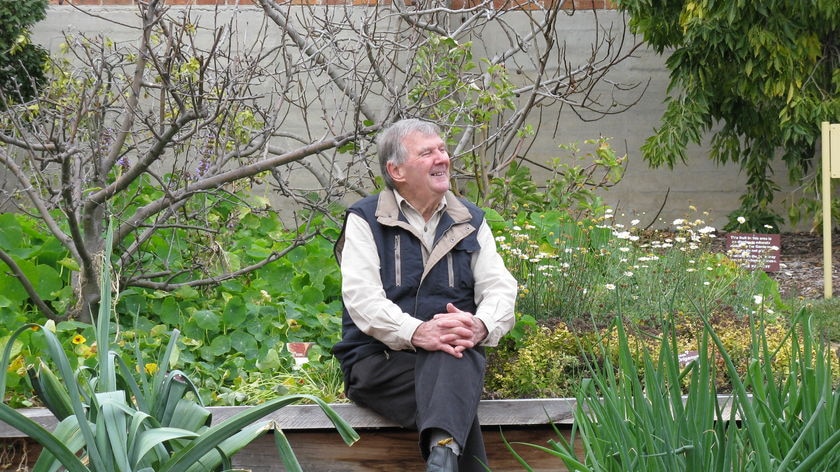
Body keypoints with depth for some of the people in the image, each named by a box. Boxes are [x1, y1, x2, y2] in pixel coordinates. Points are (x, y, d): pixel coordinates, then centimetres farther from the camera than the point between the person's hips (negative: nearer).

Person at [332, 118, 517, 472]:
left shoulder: (470, 222, 18)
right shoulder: (365, 220, 7)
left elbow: (500, 290, 6)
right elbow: (361, 297, -8)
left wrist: (480, 327, -20)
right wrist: (417, 332, -27)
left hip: (457, 354, 2)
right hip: (379, 360, -1)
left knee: (454, 357, -39)